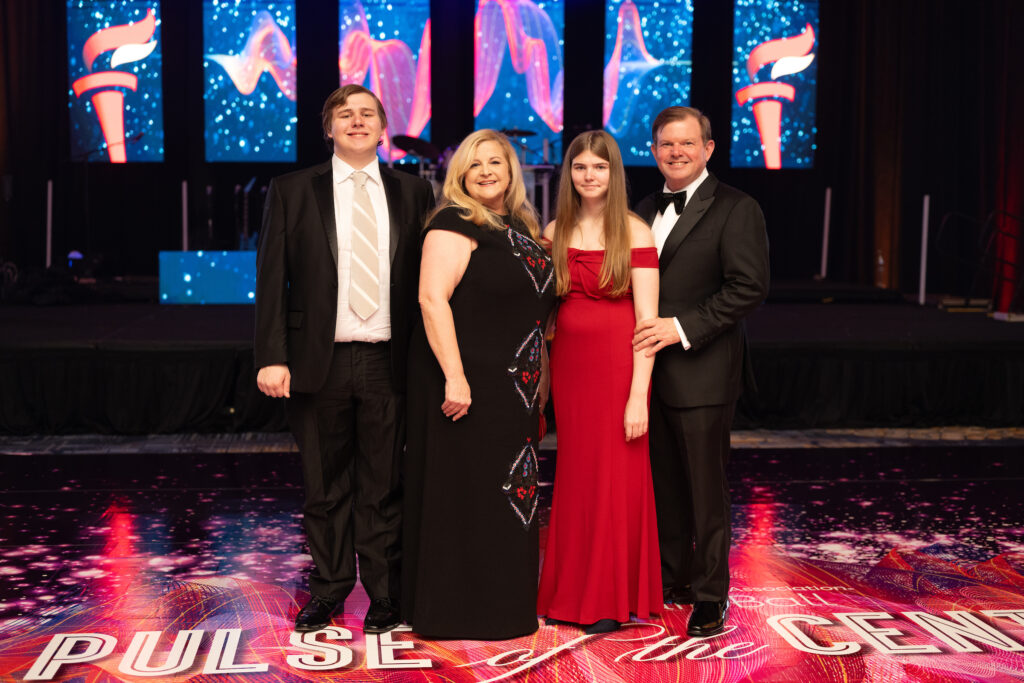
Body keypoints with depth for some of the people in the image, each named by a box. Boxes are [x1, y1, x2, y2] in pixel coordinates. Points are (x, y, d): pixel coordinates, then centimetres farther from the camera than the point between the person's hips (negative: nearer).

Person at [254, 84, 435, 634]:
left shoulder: (412, 193, 8)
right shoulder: (292, 192, 5)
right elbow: (271, 281, 1)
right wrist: (271, 357, -8)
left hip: (388, 363, 1)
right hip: (320, 362, 0)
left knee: (383, 488, 6)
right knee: (326, 488, 9)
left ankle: (384, 599, 18)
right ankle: (327, 593, 23)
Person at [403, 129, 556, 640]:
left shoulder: (520, 228, 15)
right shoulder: (455, 224, -10)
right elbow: (432, 298, -20)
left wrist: (536, 383, 20)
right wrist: (454, 377, -27)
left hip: (512, 388, 9)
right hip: (466, 381, -9)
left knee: (507, 492, 14)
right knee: (464, 493, -1)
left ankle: (502, 604, 26)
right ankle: (457, 610, 10)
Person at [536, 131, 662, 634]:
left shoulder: (635, 233, -6)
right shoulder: (555, 233, 8)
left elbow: (646, 319, -10)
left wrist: (639, 395, -15)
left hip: (619, 365, -4)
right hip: (568, 364, 4)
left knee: (617, 478, 1)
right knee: (574, 476, 8)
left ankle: (612, 600, 14)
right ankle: (571, 594, 21)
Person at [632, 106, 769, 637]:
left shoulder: (735, 209, -6)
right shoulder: (646, 210, 16)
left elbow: (750, 287, -15)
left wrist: (683, 328, -19)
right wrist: (640, 340, 5)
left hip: (701, 372, -6)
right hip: (650, 369, 7)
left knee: (705, 488, 0)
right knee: (663, 483, 14)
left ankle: (710, 596, 10)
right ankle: (672, 579, 27)